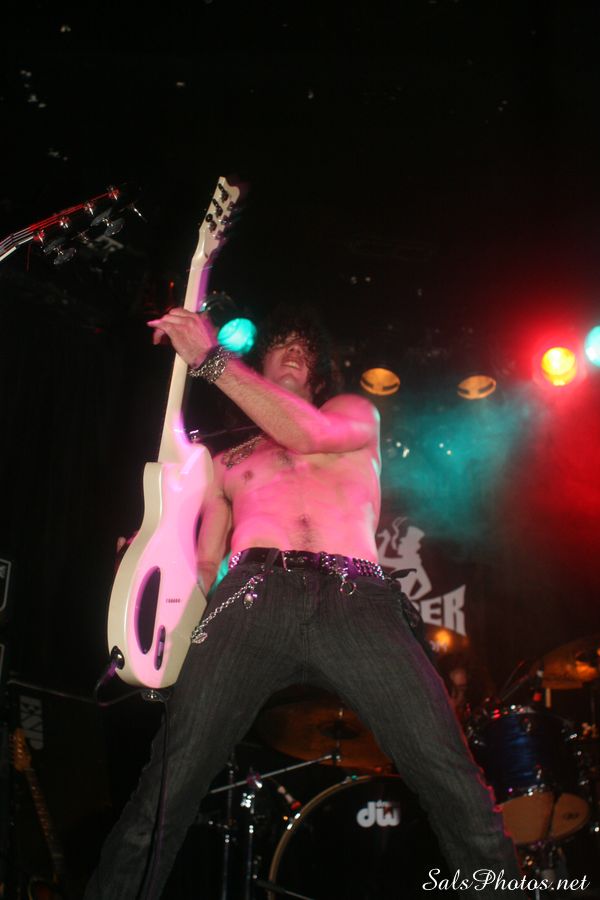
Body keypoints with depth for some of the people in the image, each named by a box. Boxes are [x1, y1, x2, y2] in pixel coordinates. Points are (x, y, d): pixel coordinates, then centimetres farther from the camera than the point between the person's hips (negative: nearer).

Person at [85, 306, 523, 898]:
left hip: (358, 600, -1)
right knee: (167, 788, -14)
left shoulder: (355, 413, 29)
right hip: (253, 598, 2)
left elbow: (311, 433, 4)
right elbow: (202, 563, 28)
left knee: (458, 789, -16)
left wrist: (211, 357, 0)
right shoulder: (228, 462, 33)